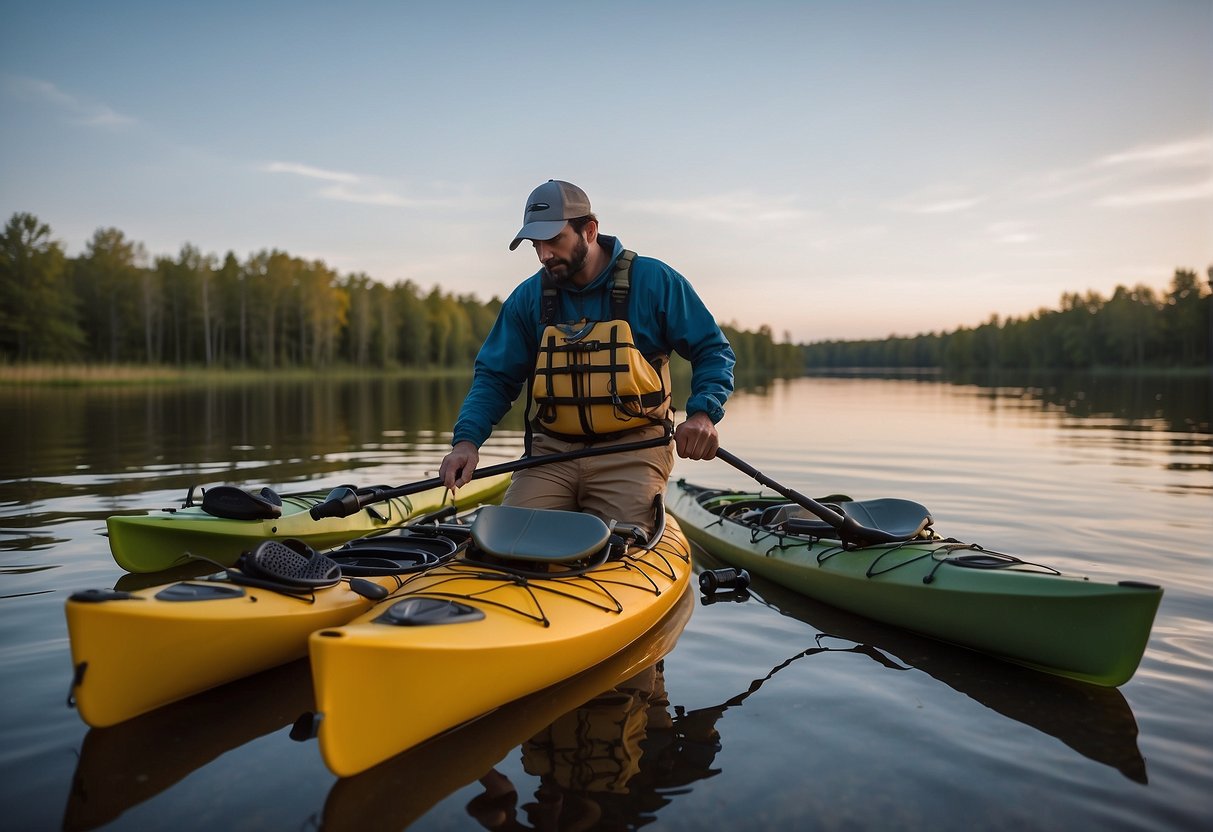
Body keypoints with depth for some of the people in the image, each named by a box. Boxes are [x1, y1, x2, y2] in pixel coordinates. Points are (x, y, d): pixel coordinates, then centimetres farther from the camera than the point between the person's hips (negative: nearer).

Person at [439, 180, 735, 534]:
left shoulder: (654, 281, -2)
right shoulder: (528, 298, 6)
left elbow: (714, 351, 3)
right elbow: (494, 378, 9)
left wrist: (702, 413, -16)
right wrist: (466, 439, -9)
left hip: (631, 450, -3)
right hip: (551, 451, 3)